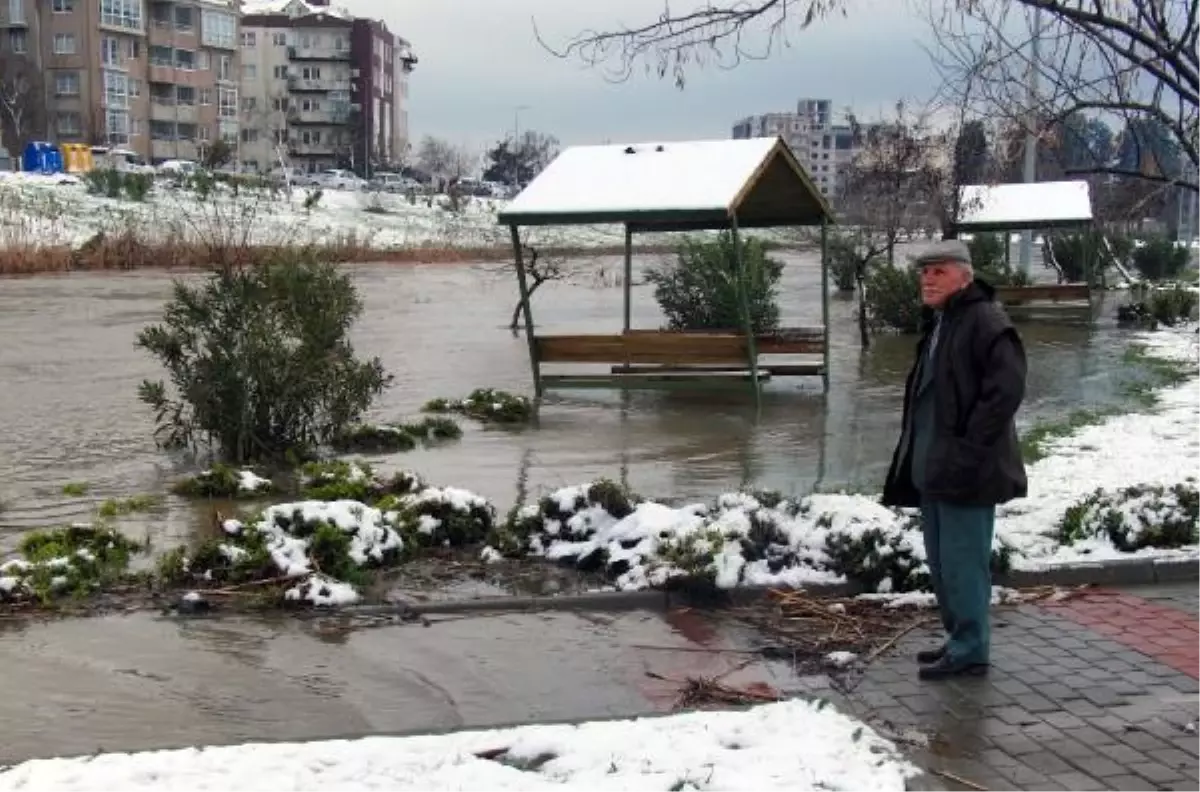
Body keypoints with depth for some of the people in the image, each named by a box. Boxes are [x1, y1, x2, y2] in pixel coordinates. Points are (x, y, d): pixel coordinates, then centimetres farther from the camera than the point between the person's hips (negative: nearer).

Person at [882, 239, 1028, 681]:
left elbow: (1007, 388, -23)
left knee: (962, 562, -4)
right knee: (941, 561, 17)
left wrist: (969, 446, -22)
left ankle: (969, 650, 6)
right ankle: (961, 640, 29)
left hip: (965, 471, -10)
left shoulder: (985, 321, -14)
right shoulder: (937, 324, 16)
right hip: (933, 467, 10)